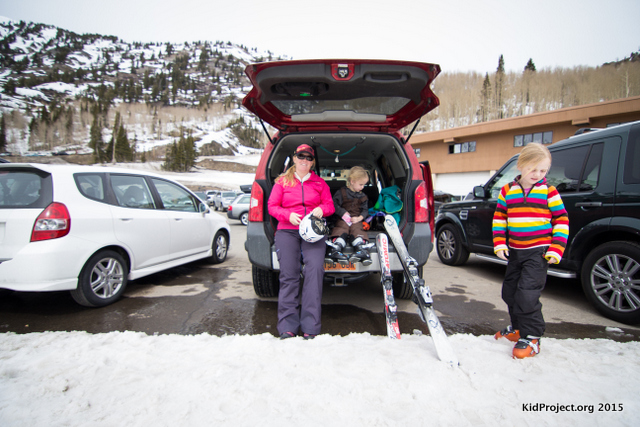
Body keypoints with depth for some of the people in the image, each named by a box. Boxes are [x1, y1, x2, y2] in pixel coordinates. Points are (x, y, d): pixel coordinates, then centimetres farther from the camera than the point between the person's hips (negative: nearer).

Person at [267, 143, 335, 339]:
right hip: (287, 230, 0)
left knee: (315, 270, -18)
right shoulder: (282, 181, 15)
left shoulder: (320, 183, 17)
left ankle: (310, 326, -14)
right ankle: (287, 326, -5)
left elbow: (330, 205, 15)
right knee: (289, 274, -10)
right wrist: (288, 215, -9)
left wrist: (322, 209, -8)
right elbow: (272, 206, 10)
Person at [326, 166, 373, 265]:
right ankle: (335, 248, -45)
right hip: (343, 219, -2)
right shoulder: (341, 192, 6)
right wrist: (343, 213, -13)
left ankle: (361, 249, -46)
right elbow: (335, 205, -1)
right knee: (341, 230, -28)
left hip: (356, 220, 2)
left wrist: (359, 218, -4)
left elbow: (365, 210, 16)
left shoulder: (362, 196, 19)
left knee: (357, 230, -26)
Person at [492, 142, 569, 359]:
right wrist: (499, 243, -3)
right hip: (515, 251, 5)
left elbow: (561, 219, 0)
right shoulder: (507, 191, 4)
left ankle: (531, 337, 3)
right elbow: (499, 218, 7)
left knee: (527, 293, -13)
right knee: (509, 291, 14)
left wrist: (556, 249, -7)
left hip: (539, 251, -5)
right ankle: (518, 327, 34)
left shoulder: (548, 191, -3)